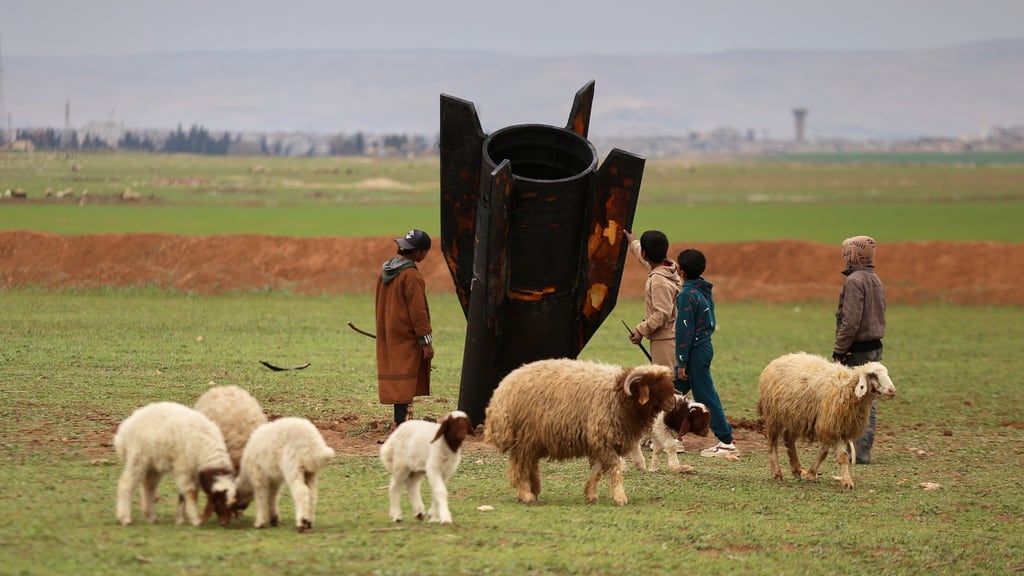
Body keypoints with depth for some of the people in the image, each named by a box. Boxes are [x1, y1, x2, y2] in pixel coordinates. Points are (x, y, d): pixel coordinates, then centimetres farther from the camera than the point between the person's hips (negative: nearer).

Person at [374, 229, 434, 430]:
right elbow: (417, 310, -18)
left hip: (388, 336, 8)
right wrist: (426, 342, -14)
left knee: (397, 381, 13)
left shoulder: (385, 272, 10)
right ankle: (402, 425, -10)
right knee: (405, 382, -7)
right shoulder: (411, 276, -17)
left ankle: (400, 422, 18)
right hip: (407, 338, -8)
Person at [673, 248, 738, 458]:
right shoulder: (704, 290, 10)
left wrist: (682, 362, -16)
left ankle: (727, 443, -6)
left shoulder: (687, 295, -18)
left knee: (706, 396, -6)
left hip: (696, 352, -10)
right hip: (705, 345, 10)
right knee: (676, 390, 17)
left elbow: (685, 330, -18)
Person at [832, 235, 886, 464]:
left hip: (857, 350, -9)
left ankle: (857, 451, -8)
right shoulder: (876, 281, 14)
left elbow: (851, 320, -21)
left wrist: (839, 350, -17)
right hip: (875, 348, 9)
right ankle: (864, 449, 14)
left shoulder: (854, 281, -14)